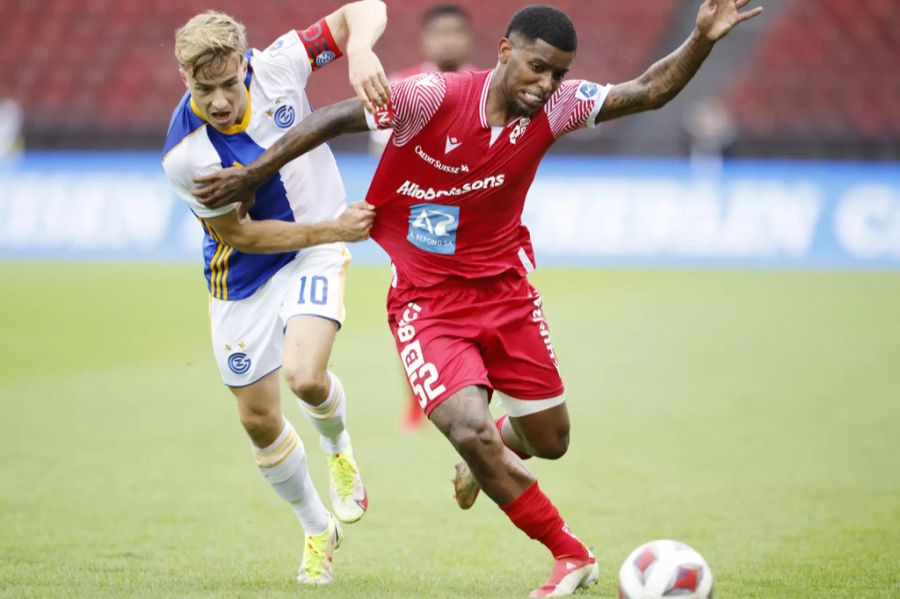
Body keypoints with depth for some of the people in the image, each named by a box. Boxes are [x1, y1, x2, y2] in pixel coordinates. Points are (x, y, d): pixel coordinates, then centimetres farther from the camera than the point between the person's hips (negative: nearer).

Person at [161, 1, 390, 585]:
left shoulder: (277, 66, -22)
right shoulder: (185, 155, -26)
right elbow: (240, 234, -17)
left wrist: (361, 52, -38)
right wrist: (335, 228, -21)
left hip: (316, 252, 0)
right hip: (242, 275, 0)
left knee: (305, 377, -25)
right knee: (258, 419, 8)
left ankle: (338, 446, 13)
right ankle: (318, 529, 35)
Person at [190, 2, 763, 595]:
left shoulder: (553, 107, -8)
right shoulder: (433, 98, -22)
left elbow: (649, 91, -4)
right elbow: (337, 118, -17)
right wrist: (253, 174, -18)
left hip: (505, 290, 5)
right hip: (427, 301, -5)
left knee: (550, 441, 11)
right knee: (470, 428, -22)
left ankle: (485, 461, 49)